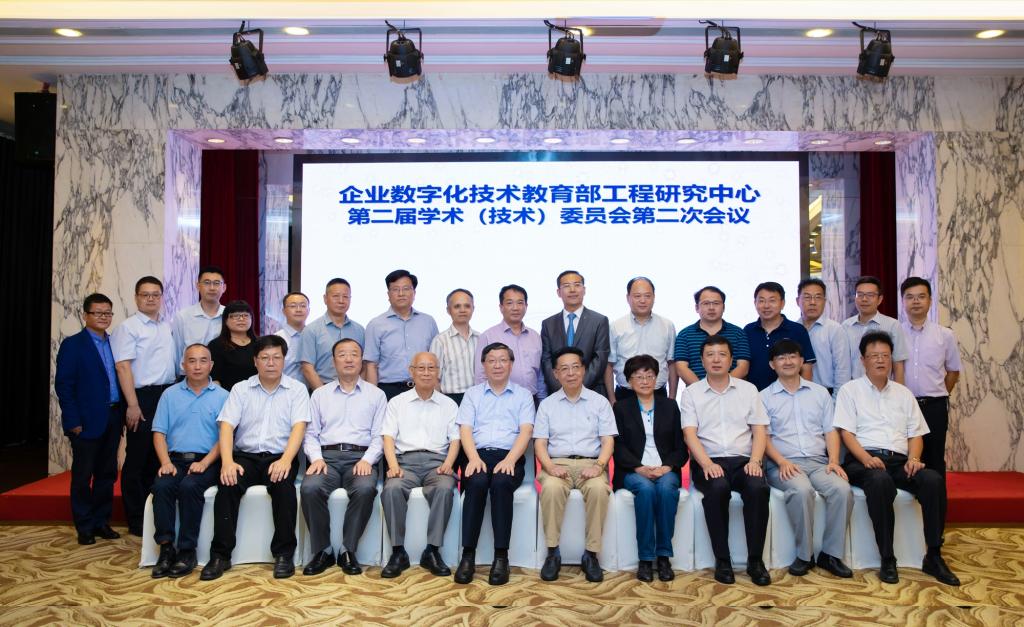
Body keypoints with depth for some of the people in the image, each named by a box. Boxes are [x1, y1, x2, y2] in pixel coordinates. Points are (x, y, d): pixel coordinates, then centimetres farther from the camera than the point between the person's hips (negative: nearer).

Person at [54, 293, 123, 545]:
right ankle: (84, 527, 15)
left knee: (107, 473, 11)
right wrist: (74, 421, -14)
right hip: (87, 420, -5)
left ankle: (101, 522, 22)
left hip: (112, 418, 5)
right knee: (83, 475, 5)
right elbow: (63, 385, -8)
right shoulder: (72, 344, -4)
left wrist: (121, 414, 5)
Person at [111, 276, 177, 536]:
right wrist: (133, 405, -18)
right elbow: (123, 367, -12)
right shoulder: (128, 328, -6)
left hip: (168, 396, 6)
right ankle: (136, 520, 13)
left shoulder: (167, 328, 14)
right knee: (137, 458, 2)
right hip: (142, 397, -6)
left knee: (159, 456, 12)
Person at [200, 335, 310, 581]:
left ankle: (284, 554, -19)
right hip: (246, 456, 2)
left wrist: (286, 460, -24)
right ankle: (220, 555, -17)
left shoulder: (296, 389, 6)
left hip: (280, 457, -2)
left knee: (284, 485, -32)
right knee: (227, 485, -28)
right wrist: (227, 461, -18)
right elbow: (227, 426, 0)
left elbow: (299, 427, -7)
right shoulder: (240, 389, 11)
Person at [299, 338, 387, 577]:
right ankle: (322, 551, -13)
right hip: (327, 456, 1)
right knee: (310, 488, -30)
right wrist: (316, 458, -6)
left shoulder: (376, 395, 14)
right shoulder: (320, 394, 19)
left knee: (365, 488, -34)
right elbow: (311, 434, 13)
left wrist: (367, 460, -10)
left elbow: (379, 436, 7)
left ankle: (348, 551, -16)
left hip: (360, 457, -1)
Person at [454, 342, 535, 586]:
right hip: (479, 455, 1)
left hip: (509, 458, -1)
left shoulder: (523, 395, 16)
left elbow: (525, 431, 3)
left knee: (501, 483, -34)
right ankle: (468, 555, -26)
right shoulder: (472, 394, 19)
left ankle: (501, 557, -27)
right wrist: (474, 458, -13)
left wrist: (510, 460, -15)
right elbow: (465, 429, 7)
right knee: (477, 482, -33)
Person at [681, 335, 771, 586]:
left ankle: (755, 560, -16)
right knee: (718, 488, -34)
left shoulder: (748, 389, 14)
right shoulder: (691, 393, 9)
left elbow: (759, 430, 8)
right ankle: (722, 560, -19)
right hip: (709, 462, -1)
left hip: (743, 460, 2)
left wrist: (754, 461, -10)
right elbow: (690, 434, -1)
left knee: (758, 488, -30)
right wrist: (707, 464, -18)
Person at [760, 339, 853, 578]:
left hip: (818, 462, 3)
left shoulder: (820, 393, 18)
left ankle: (830, 554, -13)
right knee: (801, 490, -35)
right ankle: (804, 554, -17)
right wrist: (782, 462, -14)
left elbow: (830, 431, 13)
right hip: (785, 465, -3)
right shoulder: (765, 397, 9)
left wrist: (833, 461, -5)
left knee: (842, 489, -28)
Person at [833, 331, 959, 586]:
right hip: (863, 461, -4)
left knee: (934, 479, -28)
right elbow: (846, 432, -1)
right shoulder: (850, 390, 9)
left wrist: (913, 458, -5)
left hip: (899, 461, 4)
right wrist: (866, 458, -18)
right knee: (880, 481, -38)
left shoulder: (904, 393, 22)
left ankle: (934, 557, -18)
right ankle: (887, 559, -28)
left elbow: (915, 434, 17)